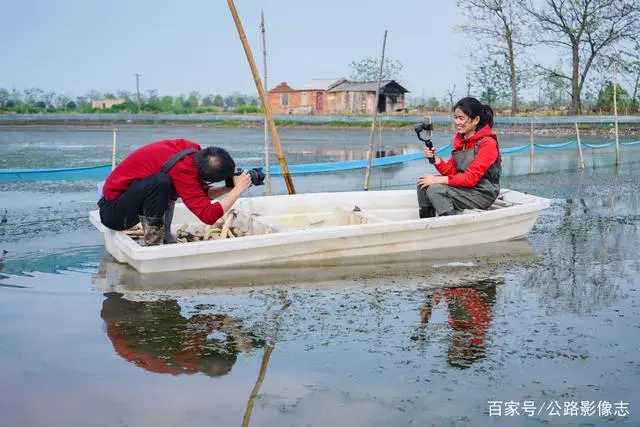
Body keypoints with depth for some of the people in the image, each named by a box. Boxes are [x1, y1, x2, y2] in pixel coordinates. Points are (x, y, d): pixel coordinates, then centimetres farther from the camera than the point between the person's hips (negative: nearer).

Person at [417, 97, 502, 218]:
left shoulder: (487, 142, -16)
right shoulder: (460, 138, 9)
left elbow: (471, 178, -22)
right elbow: (452, 171, 6)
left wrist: (437, 180, -21)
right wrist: (434, 158, -12)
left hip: (483, 194, -8)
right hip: (464, 188, 8)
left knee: (436, 190, -24)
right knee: (423, 185, -6)